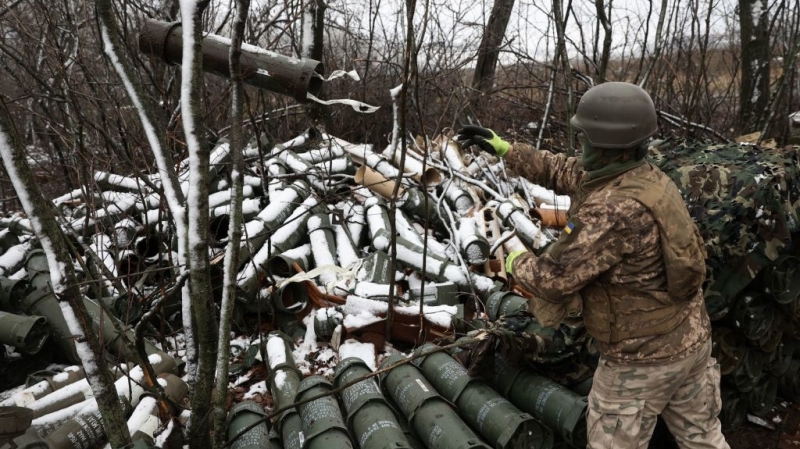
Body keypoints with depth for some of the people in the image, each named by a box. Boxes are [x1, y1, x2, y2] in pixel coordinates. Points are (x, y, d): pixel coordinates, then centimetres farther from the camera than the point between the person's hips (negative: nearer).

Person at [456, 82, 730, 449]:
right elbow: (562, 171, 9)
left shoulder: (612, 210, -31)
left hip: (641, 359, -8)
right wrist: (503, 148, 12)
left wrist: (516, 261, -4)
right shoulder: (649, 177, -2)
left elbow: (553, 280, -25)